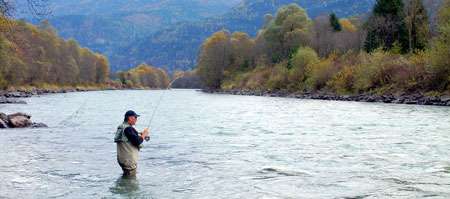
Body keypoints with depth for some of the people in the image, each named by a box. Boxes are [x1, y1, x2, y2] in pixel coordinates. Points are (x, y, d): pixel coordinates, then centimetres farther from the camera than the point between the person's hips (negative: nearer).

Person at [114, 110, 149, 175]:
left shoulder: (121, 127, 15)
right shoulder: (128, 128, -18)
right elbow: (138, 142, -22)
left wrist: (140, 135, 12)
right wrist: (144, 134, -6)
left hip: (121, 159, 10)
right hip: (129, 160, -10)